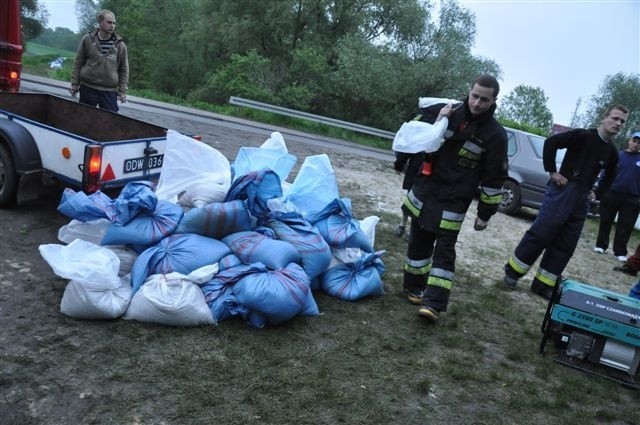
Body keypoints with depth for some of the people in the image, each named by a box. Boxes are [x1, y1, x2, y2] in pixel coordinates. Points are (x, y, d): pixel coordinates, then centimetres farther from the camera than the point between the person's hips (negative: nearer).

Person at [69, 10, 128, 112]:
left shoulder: (120, 45, 3)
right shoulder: (87, 39, 2)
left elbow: (124, 69, 6)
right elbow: (78, 63, 7)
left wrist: (123, 91, 0)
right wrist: (74, 85, 4)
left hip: (110, 91, 0)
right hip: (87, 88, 0)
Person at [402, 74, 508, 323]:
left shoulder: (495, 135, -8)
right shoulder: (446, 112, -1)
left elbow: (494, 178, -4)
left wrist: (485, 214, -3)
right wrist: (437, 123, -12)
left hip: (453, 203, -3)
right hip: (424, 192, 4)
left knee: (444, 251, -6)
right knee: (418, 242, 13)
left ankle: (434, 303, -7)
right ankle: (413, 286, 29)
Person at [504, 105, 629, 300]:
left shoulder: (612, 152, 12)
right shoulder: (583, 135, -7)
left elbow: (610, 176, 30)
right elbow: (551, 142, -14)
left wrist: (596, 193, 17)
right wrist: (552, 171, -14)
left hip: (582, 199, 7)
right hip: (562, 191, -6)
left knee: (565, 245, 5)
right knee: (540, 234, -8)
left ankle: (543, 284, 13)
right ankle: (513, 271, 6)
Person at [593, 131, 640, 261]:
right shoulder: (618, 155, 4)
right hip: (611, 194, 0)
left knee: (625, 227, 3)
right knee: (605, 222, 8)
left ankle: (620, 251, 11)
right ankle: (601, 245, 21)